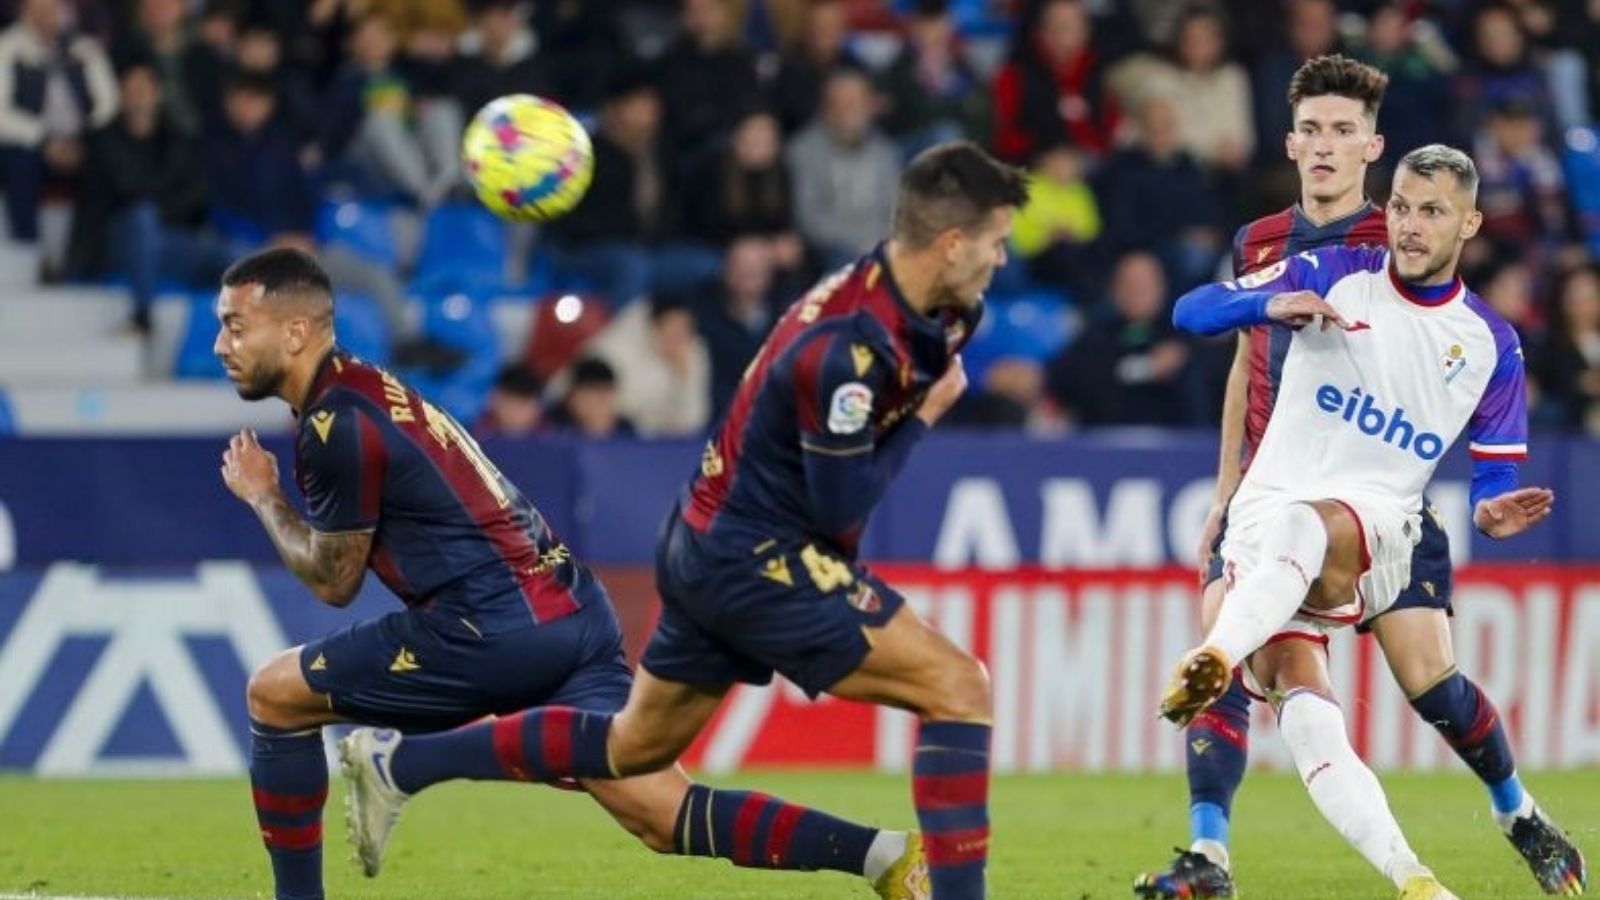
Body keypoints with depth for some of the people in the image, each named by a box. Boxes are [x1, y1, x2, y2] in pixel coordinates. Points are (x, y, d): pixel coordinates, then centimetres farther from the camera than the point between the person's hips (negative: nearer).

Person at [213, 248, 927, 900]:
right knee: (667, 821, 0)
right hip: (572, 613, 9)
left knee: (275, 694, 5)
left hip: (499, 628, -9)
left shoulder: (338, 426, -9)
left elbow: (334, 579, 0)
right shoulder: (364, 389, 20)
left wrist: (262, 497, 12)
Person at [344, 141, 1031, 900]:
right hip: (761, 560, -10)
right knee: (957, 687, -14)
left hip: (713, 545, 10)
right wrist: (924, 417, -10)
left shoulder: (887, 292, 1)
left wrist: (951, 327, -8)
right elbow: (841, 507, -21)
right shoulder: (850, 343, -26)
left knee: (635, 745, 21)